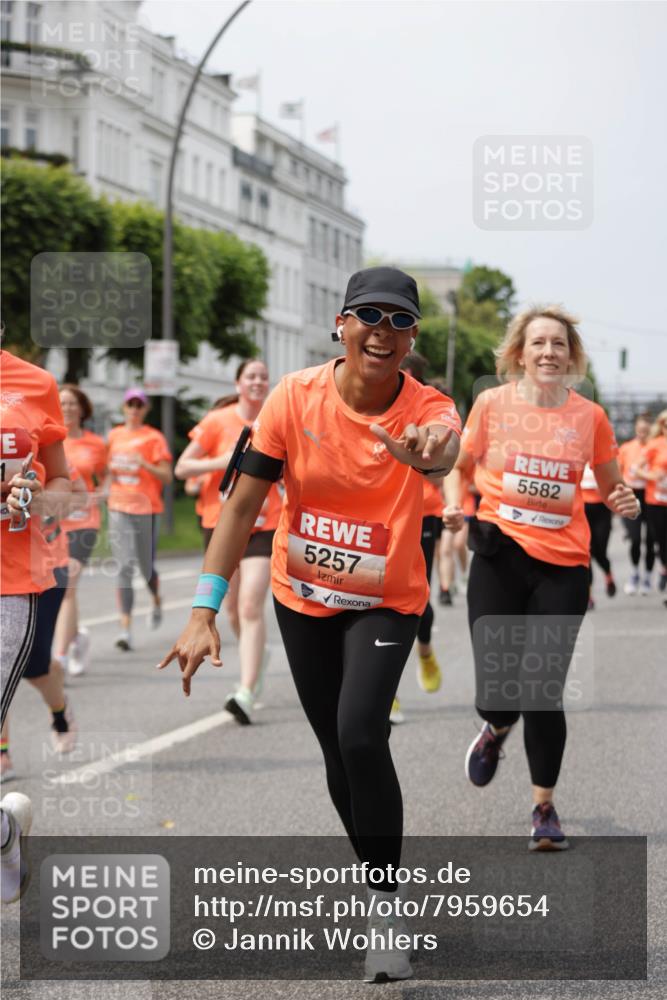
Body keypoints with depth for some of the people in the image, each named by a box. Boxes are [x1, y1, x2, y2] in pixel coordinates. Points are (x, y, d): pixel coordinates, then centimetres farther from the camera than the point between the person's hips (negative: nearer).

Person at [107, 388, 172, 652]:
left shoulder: (154, 438, -2)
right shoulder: (114, 435, 10)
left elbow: (167, 476, -6)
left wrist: (144, 464, -20)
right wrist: (108, 471, 2)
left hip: (146, 508, -2)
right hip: (118, 508, 2)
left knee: (146, 567, 9)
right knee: (124, 567, -8)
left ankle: (156, 602, 43)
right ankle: (126, 628, -12)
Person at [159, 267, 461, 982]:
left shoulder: (427, 409, -19)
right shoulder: (295, 396, -15)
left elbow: (443, 453, -44)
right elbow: (242, 504, -12)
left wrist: (429, 457, -70)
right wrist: (204, 611, -18)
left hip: (386, 602, -2)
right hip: (302, 597, 3)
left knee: (360, 734, -23)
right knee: (337, 749, 9)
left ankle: (386, 908, -8)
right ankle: (381, 884, 34)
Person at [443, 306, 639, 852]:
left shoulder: (589, 416, 2)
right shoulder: (492, 404, 0)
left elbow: (611, 487, 15)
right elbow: (460, 466, 13)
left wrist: (626, 503, -7)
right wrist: (452, 504, -7)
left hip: (563, 566, 0)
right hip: (500, 556, 0)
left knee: (543, 692, -6)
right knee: (497, 692, -6)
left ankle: (545, 808, 16)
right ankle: (496, 731, 35)